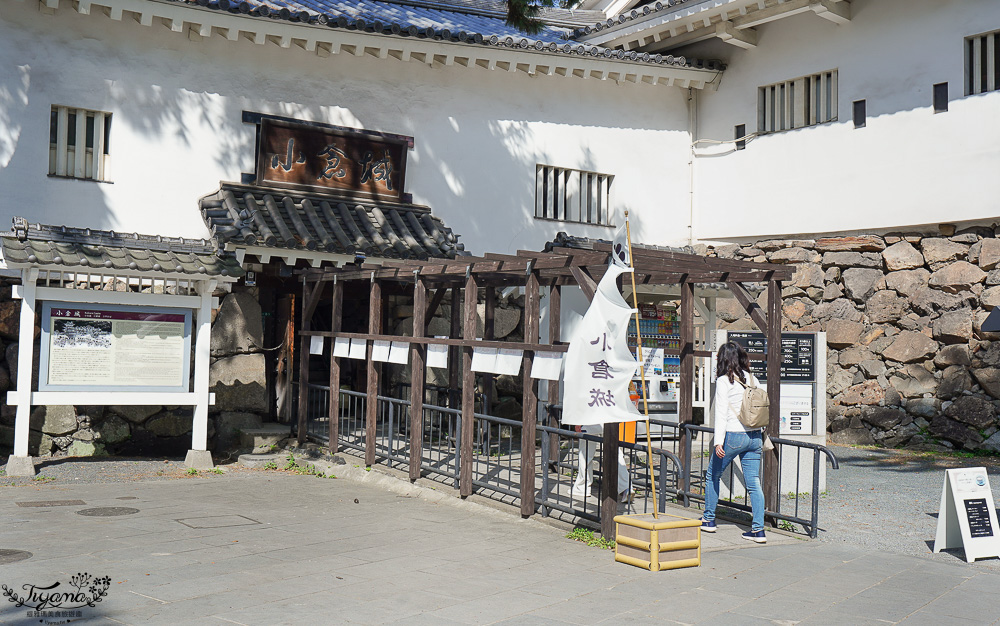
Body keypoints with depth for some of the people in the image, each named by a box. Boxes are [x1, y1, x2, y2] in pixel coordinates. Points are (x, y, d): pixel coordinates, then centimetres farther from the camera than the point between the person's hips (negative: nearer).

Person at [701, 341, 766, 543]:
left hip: (733, 435, -5)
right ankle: (758, 529, 1)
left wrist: (718, 441, -16)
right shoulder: (752, 379, 9)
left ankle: (709, 519, 23)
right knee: (754, 482, 5)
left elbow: (721, 413, -13)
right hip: (754, 436, 5)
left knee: (712, 475, 14)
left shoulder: (723, 381, -8)